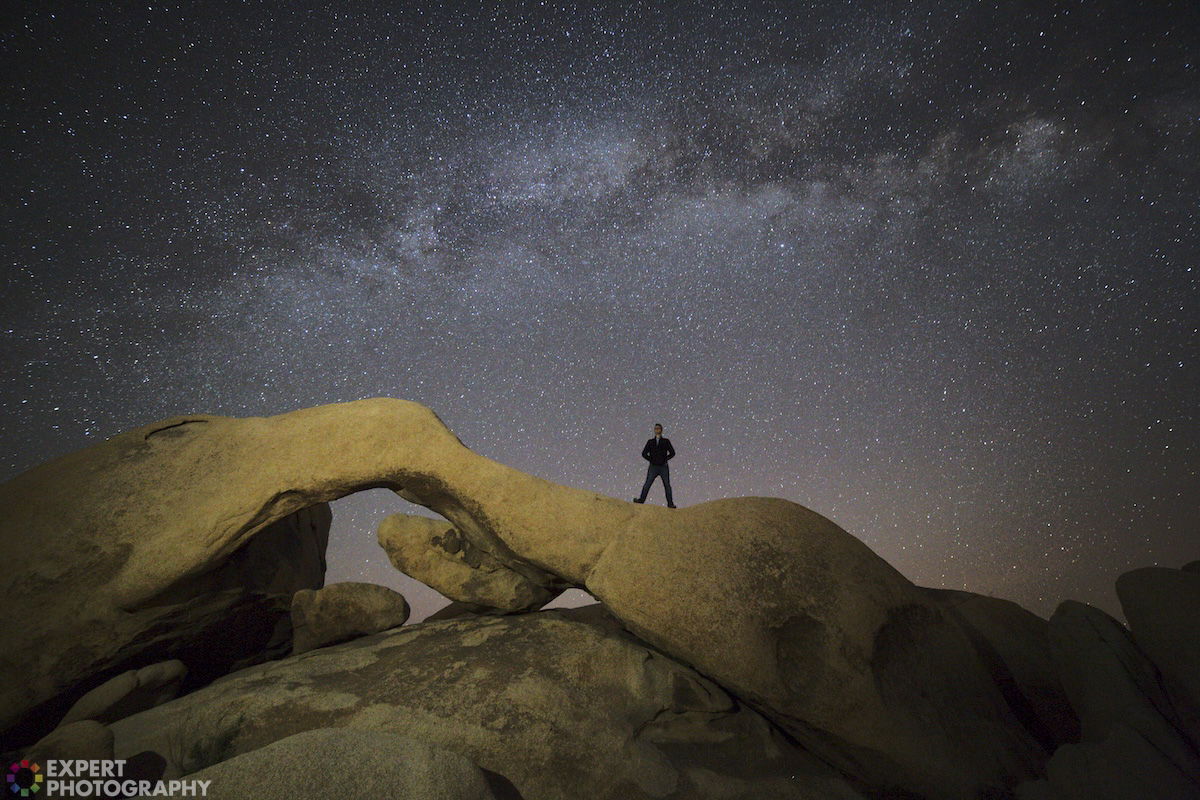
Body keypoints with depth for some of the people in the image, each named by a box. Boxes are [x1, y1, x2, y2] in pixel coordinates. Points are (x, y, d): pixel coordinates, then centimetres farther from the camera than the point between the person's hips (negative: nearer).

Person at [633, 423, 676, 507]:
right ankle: (641, 499, -8)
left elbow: (672, 453, 7)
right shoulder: (650, 442, 13)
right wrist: (651, 459, 2)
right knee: (647, 484, -8)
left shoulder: (666, 441, 9)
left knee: (667, 485, -2)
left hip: (663, 467, -1)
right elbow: (644, 453, 12)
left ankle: (670, 503, 0)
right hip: (653, 467, 1)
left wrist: (665, 459, -2)